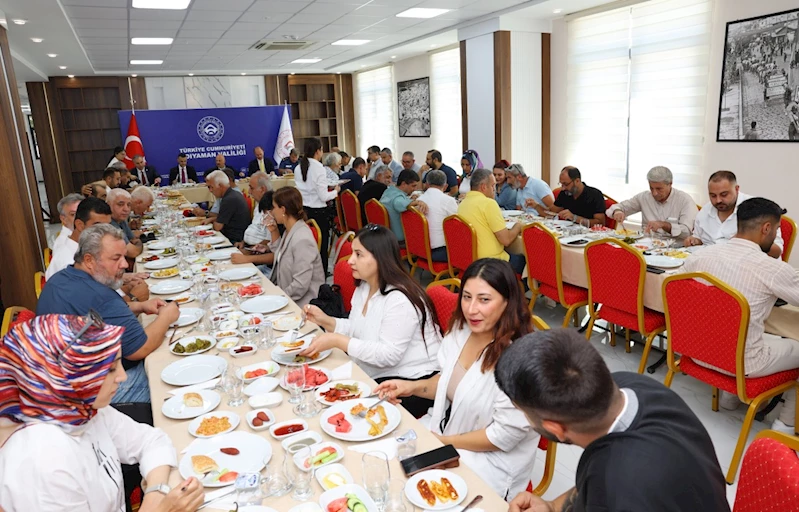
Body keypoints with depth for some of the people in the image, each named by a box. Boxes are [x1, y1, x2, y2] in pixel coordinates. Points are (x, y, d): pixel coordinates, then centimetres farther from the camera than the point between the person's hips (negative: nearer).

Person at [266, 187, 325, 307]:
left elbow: (300, 286, -25)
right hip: (286, 296, 8)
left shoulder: (302, 240, -23)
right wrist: (274, 232, 8)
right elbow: (280, 257, 21)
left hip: (301, 304, -8)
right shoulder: (289, 231, 5)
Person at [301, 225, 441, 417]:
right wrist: (326, 321, -3)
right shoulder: (363, 287, 5)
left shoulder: (399, 300, -24)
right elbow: (357, 330, 14)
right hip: (376, 375, 9)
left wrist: (337, 341, -28)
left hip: (412, 382, -8)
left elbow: (388, 355, -27)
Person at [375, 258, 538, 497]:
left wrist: (443, 441, -16)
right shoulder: (461, 329, -6)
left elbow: (506, 434, -22)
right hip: (444, 428, 7)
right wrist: (413, 387, -5)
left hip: (490, 458, -7)